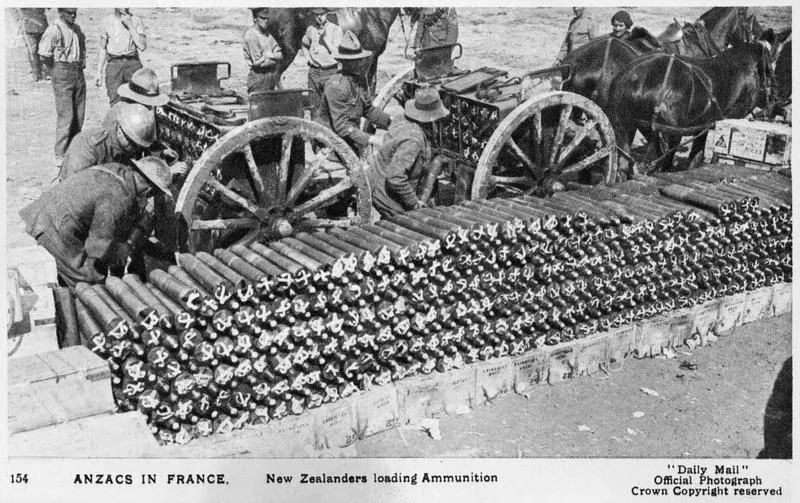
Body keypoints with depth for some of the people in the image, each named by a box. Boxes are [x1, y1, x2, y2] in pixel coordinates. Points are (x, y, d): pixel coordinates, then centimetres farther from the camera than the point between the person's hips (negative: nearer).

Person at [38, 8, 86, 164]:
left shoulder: (76, 28, 12)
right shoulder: (54, 30, -12)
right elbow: (44, 52, -20)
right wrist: (55, 68, -7)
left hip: (79, 74, 7)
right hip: (62, 76, -7)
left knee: (79, 115, 9)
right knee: (65, 115, -9)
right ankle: (60, 155, -4)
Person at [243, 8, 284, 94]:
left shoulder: (267, 33, 13)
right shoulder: (250, 35, -11)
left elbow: (280, 55, 8)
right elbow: (258, 62, -16)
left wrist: (269, 55, -11)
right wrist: (275, 58, -4)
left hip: (272, 76, 7)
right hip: (258, 77, -7)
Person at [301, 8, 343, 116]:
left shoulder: (336, 29, -4)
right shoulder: (310, 29, 8)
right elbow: (304, 44, 29)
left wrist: (325, 38, -16)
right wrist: (307, 58, 12)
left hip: (330, 71, -4)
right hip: (314, 71, 4)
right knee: (314, 105, 6)